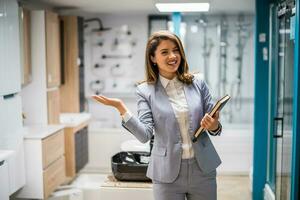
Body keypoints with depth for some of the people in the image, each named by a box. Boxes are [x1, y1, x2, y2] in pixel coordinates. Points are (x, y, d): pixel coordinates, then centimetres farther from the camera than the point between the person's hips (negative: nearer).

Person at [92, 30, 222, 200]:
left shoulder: (198, 84, 1)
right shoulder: (145, 91, -3)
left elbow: (214, 123, 7)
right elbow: (145, 135, -12)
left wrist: (214, 126, -15)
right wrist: (121, 108, -23)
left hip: (202, 169, 2)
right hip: (168, 174, -2)